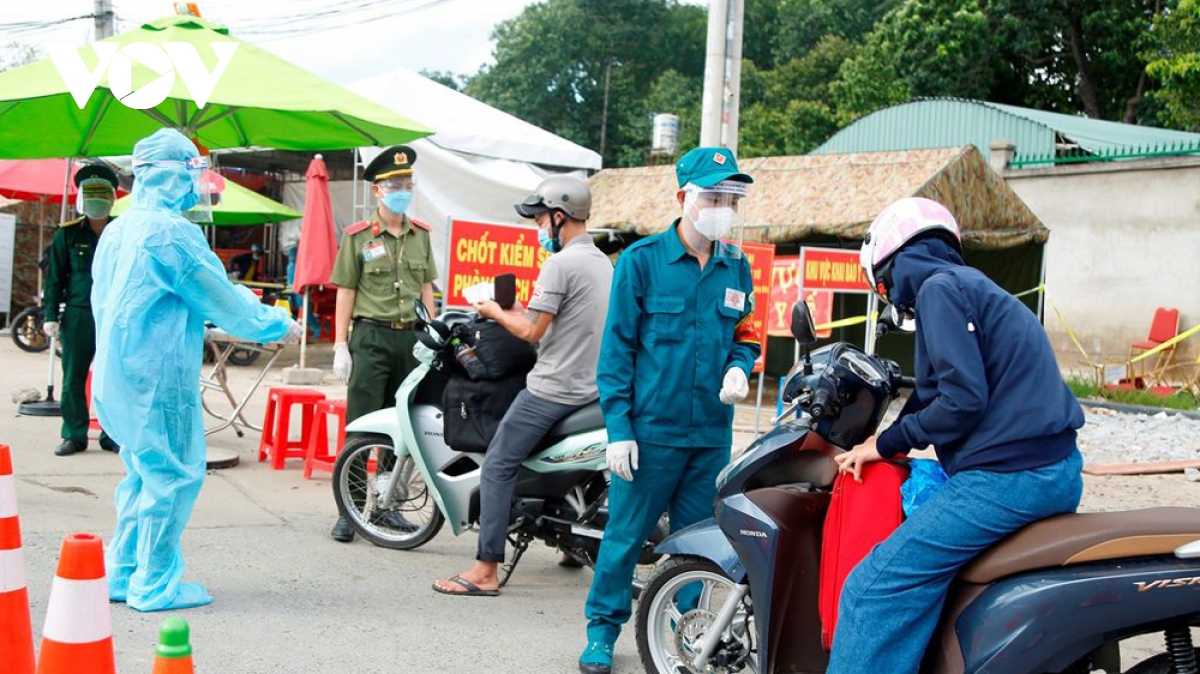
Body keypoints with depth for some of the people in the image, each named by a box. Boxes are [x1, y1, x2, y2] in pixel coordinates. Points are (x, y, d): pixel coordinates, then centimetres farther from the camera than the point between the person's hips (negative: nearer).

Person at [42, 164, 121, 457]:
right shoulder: (68, 234, 2)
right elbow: (54, 277, 4)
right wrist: (51, 315, -2)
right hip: (77, 315, 0)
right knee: (73, 378, 3)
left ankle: (112, 435, 13)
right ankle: (74, 435, 13)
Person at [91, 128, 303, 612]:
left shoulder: (117, 231, 12)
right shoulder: (171, 232, -16)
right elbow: (221, 299, -11)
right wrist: (277, 326, 4)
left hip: (119, 372, 9)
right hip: (159, 376, -9)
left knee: (144, 473, 18)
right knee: (172, 475, 0)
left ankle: (121, 574, 22)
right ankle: (155, 586, 4)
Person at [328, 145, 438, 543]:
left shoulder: (421, 235, 12)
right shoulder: (358, 237, -1)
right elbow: (345, 292, -2)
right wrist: (340, 345, -7)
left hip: (412, 337, 5)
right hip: (371, 336, -4)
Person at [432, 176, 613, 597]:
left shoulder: (561, 263, -15)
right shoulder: (603, 262, 14)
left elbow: (532, 331, -18)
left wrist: (495, 313, -1)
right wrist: (517, 310, 15)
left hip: (552, 389, -10)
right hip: (591, 387, 10)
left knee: (498, 466, -7)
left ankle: (486, 570, -9)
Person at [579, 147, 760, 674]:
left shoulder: (736, 267, 7)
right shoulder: (641, 260, -6)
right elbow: (618, 347, -6)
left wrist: (739, 368, -4)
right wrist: (619, 427, -10)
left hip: (713, 434, 4)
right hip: (650, 430, -4)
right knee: (626, 534, 4)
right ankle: (603, 629, 21)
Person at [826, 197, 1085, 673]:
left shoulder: (939, 286, -6)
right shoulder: (973, 285, 23)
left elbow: (963, 398, -16)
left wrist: (888, 444, -5)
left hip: (1007, 477, -10)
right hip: (1057, 472, 11)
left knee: (875, 588, -13)